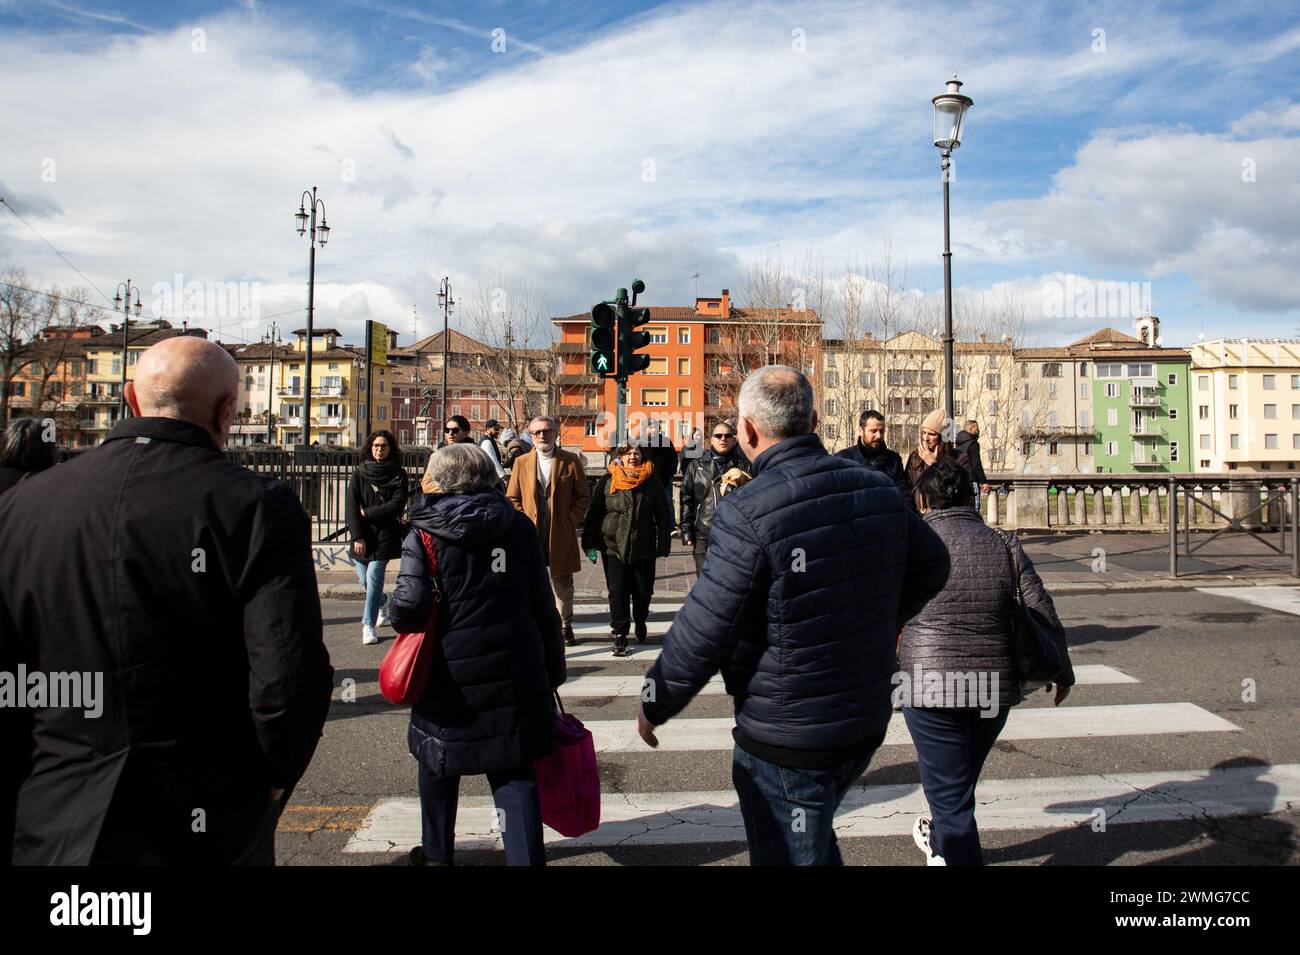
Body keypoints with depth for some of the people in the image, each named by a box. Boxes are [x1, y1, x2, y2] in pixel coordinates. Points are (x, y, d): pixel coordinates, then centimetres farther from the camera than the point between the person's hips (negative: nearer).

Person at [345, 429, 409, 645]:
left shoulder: (398, 475, 0)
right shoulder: (359, 474, 3)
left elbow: (397, 504, -9)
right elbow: (351, 506, -3)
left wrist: (367, 512, -10)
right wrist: (357, 537, -12)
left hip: (386, 535, -3)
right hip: (362, 536, 3)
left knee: (374, 577, -11)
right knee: (364, 580, 10)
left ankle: (368, 624, 0)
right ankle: (381, 602, 42)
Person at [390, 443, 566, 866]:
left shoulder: (425, 535, -10)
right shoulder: (518, 526, 0)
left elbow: (409, 607, -21)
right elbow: (543, 604, 2)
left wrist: (398, 613, 3)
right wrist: (552, 668, 8)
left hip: (449, 674, -1)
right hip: (515, 673, 2)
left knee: (439, 762, 21)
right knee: (515, 773, 6)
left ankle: (436, 852, 38)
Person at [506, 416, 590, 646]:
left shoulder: (571, 461, 2)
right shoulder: (521, 462, 6)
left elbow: (583, 495, 4)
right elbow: (512, 498, 8)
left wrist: (571, 521, -6)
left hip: (561, 533, 0)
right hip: (531, 532, 0)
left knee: (563, 582, 11)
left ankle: (565, 626, 27)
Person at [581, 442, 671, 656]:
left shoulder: (652, 482, 4)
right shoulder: (607, 482, 3)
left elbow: (662, 515, 5)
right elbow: (594, 512, 6)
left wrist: (663, 544, 1)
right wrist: (589, 542, 2)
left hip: (644, 548, 1)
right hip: (613, 546, -1)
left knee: (644, 590, 9)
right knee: (617, 591, -2)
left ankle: (640, 621, 37)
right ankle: (620, 635, 8)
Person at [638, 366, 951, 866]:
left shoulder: (746, 513, -23)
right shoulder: (878, 488, -2)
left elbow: (702, 633, -20)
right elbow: (933, 567, 13)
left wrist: (654, 704, -3)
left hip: (785, 741, -6)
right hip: (867, 721, 7)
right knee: (816, 838, 30)